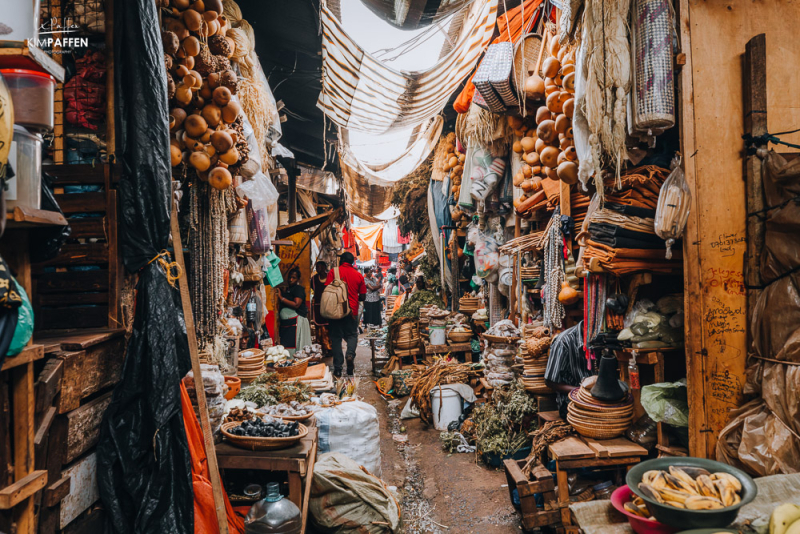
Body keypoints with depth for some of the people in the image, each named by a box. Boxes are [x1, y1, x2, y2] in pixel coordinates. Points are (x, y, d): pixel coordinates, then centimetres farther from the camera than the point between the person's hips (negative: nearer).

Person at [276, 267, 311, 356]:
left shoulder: (299, 288, -4)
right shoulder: (286, 289, 20)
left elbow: (296, 304, -16)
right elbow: (282, 305, 22)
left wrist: (281, 298, -12)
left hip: (296, 321, -8)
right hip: (285, 322, 8)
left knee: (292, 347, -11)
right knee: (284, 346, 3)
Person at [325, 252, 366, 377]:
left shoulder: (333, 272, -1)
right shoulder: (358, 275, 7)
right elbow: (363, 297, 9)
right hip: (352, 311, 1)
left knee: (336, 337, 6)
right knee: (352, 335, 15)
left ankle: (338, 368, 3)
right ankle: (350, 354, -15)